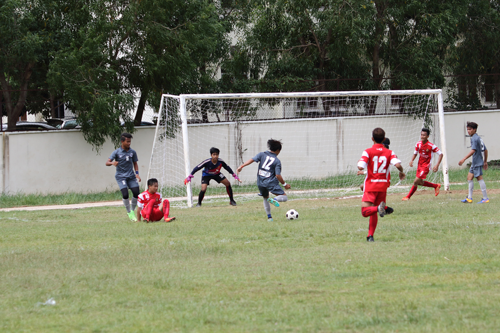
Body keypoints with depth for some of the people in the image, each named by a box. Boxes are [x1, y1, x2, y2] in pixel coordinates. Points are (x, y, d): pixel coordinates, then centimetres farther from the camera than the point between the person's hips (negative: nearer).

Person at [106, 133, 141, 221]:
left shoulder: (132, 152, 3)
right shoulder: (117, 152, -8)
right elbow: (107, 163, -13)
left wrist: (137, 173, 2)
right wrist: (112, 163, -36)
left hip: (131, 176, 4)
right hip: (121, 176, -4)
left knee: (136, 193, -5)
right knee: (125, 194, -17)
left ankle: (132, 211, 17)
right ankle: (129, 213, 0)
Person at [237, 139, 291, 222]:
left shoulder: (262, 154, 4)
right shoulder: (277, 161, -4)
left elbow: (252, 160, -10)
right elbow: (278, 175, -9)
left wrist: (242, 166, -11)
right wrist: (285, 184, 2)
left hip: (260, 183, 4)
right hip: (271, 183, -4)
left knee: (265, 198, 27)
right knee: (284, 197, 2)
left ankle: (269, 217, 20)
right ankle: (274, 199, -30)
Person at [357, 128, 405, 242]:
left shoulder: (368, 152, -6)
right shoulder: (389, 153, 0)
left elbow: (360, 167, -16)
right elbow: (397, 164, -15)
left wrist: (360, 171, 8)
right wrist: (401, 172, 6)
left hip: (371, 185, -4)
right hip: (383, 185, 4)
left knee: (365, 211, -11)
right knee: (373, 212, 16)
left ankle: (379, 208, -38)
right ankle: (370, 236, 12)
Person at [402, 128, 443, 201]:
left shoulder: (431, 146, -19)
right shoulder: (418, 144, -2)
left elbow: (440, 154, -12)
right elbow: (415, 153, 14)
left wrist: (437, 165, -21)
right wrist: (412, 160, -6)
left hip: (426, 166, -7)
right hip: (419, 165, 7)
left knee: (416, 181, -12)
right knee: (420, 182, 14)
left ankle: (408, 197, 1)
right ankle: (436, 186, 32)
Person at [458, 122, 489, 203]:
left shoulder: (474, 138, -13)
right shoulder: (478, 138, 16)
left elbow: (473, 150, -24)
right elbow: (485, 150, 21)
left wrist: (464, 159, -27)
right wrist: (485, 162, 27)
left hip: (477, 163, -10)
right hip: (474, 163, 10)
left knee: (479, 178, -7)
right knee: (469, 177, 11)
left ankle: (485, 198, -5)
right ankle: (469, 198, 12)